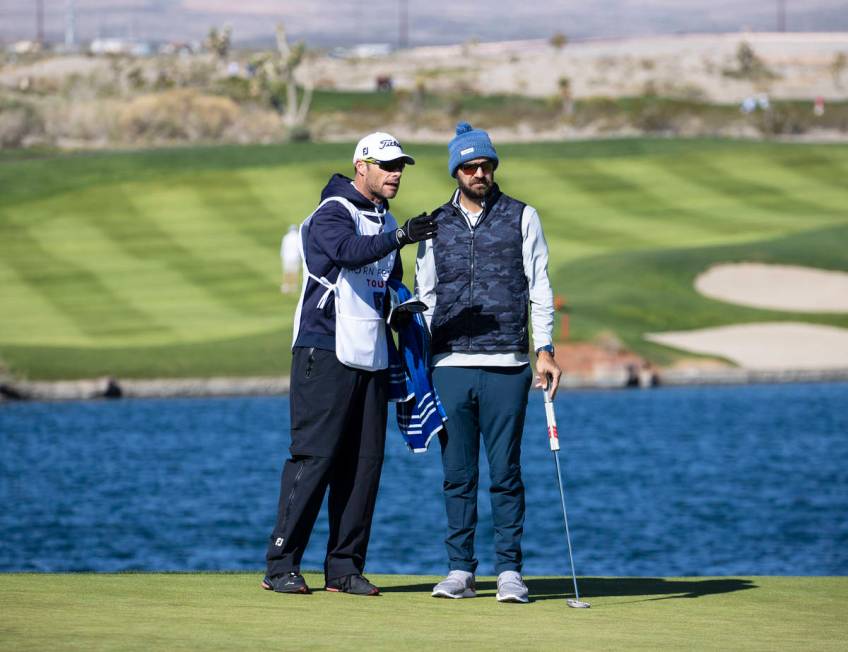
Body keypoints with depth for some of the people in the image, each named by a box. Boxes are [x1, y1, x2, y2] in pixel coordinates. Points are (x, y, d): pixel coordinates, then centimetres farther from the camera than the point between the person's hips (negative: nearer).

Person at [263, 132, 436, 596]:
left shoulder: (384, 222, 18)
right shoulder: (332, 213, -9)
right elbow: (347, 252, -30)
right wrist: (400, 237, -40)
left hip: (371, 357, 8)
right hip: (325, 353, -8)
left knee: (365, 462, 5)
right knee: (314, 457, -10)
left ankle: (345, 566, 10)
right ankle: (281, 566, -7)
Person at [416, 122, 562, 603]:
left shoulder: (522, 218, 8)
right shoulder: (437, 225, 13)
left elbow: (539, 287, 5)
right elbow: (424, 297, 15)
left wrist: (544, 348, -5)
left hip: (507, 366, -2)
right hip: (451, 365, 2)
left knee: (505, 472, -4)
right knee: (458, 474, 3)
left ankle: (510, 571, 0)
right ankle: (461, 570, 8)